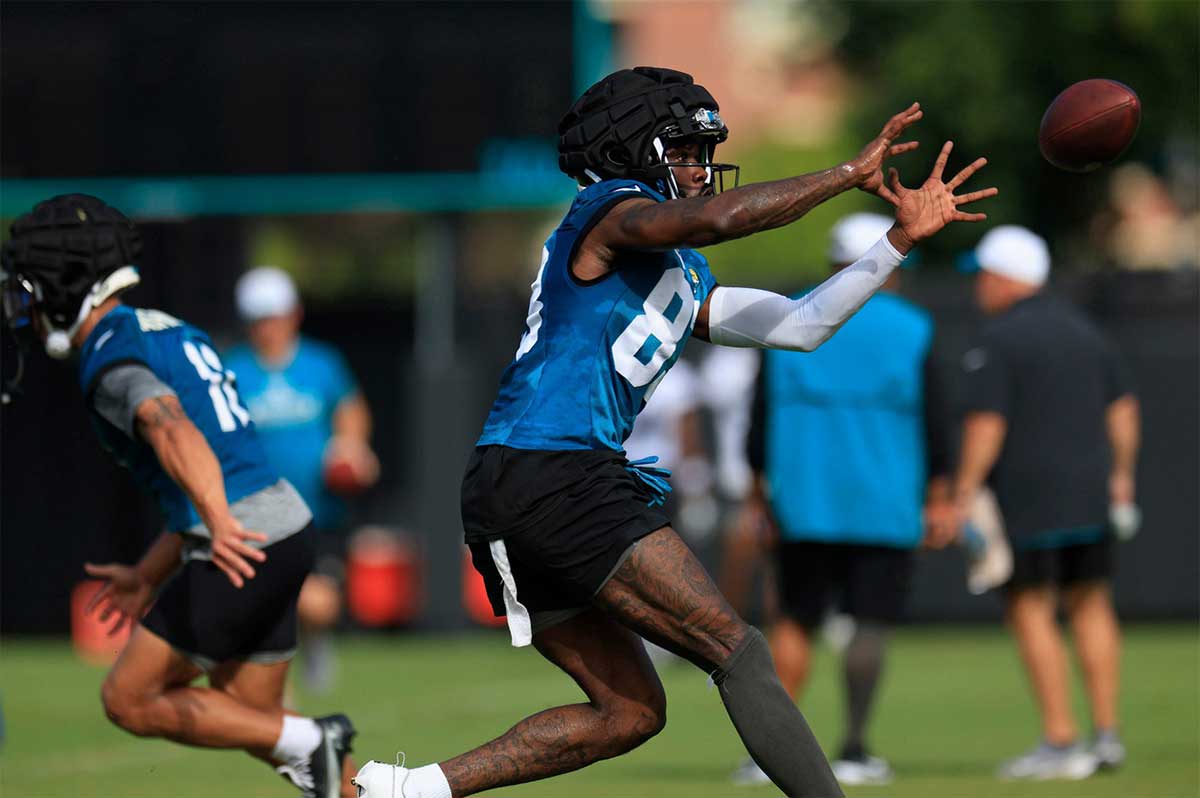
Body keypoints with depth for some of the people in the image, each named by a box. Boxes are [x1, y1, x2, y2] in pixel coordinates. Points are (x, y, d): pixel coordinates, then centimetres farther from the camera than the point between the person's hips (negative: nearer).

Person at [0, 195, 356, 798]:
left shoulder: (111, 360, -10)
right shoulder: (172, 334, 21)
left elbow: (174, 432, -31)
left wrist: (219, 525, -48)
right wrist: (149, 578, 33)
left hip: (239, 554, -9)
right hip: (288, 529, 9)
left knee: (129, 701, 4)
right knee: (249, 718, 17)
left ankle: (309, 744, -7)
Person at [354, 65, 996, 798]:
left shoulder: (685, 280, 26)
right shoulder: (613, 210, -1)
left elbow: (800, 326, 23)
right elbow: (715, 217, -21)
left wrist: (900, 241, 17)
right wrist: (851, 175, -13)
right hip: (556, 472, -10)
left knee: (630, 711, 11)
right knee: (737, 650, -11)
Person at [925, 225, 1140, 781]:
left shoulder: (997, 340, -9)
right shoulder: (1081, 329, 13)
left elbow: (986, 425, -16)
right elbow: (1123, 406, 16)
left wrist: (963, 497, -13)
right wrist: (1121, 475, 25)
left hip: (1026, 499, -7)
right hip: (1089, 494, 7)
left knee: (1030, 612, -3)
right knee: (1090, 605, 13)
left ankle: (1059, 742, -8)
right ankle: (1106, 734, 9)